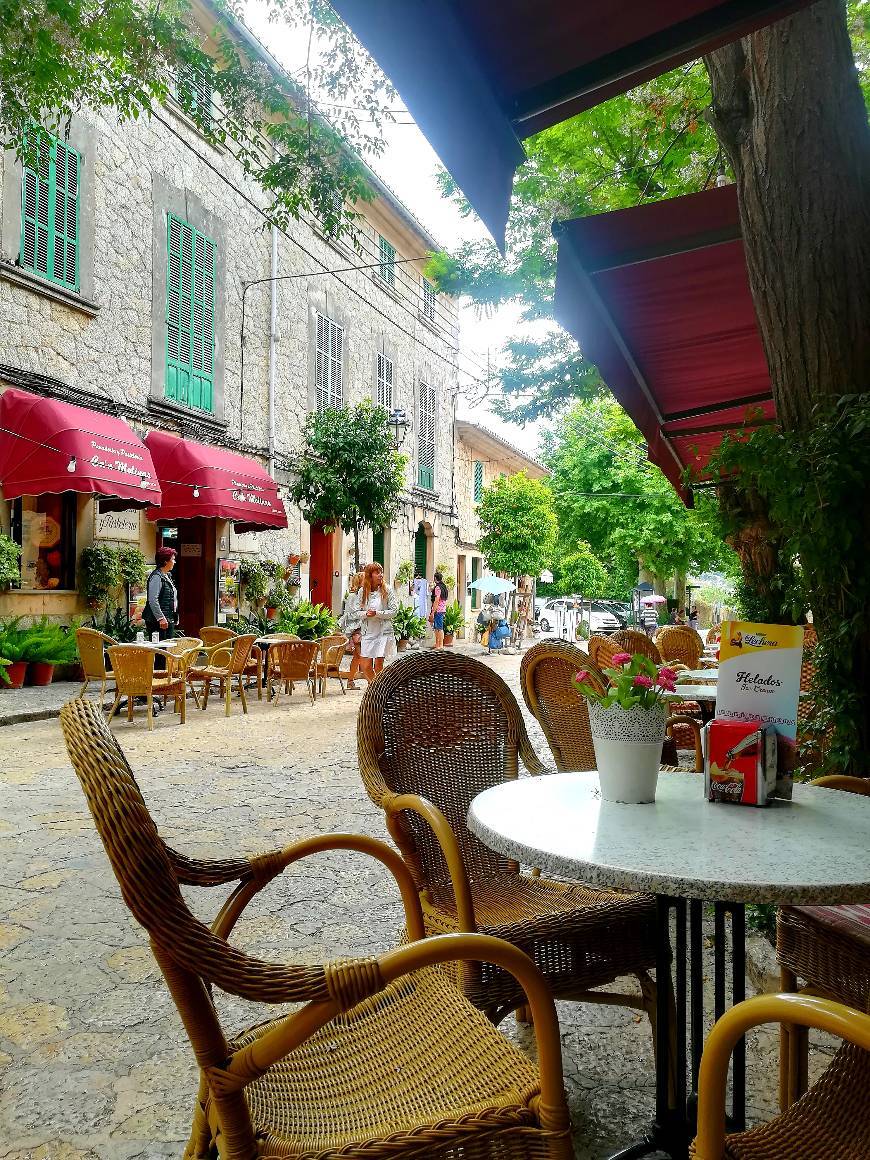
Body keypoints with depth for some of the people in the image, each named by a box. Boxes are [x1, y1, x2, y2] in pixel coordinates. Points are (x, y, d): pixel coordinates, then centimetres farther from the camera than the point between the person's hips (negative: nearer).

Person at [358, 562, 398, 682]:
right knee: (365, 666, 4)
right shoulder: (362, 591, 3)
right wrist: (365, 614, -15)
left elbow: (394, 611, -6)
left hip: (383, 631, -3)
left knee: (378, 665, -6)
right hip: (368, 632, 3)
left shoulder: (386, 591, -4)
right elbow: (357, 612, 7)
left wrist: (377, 613, -17)